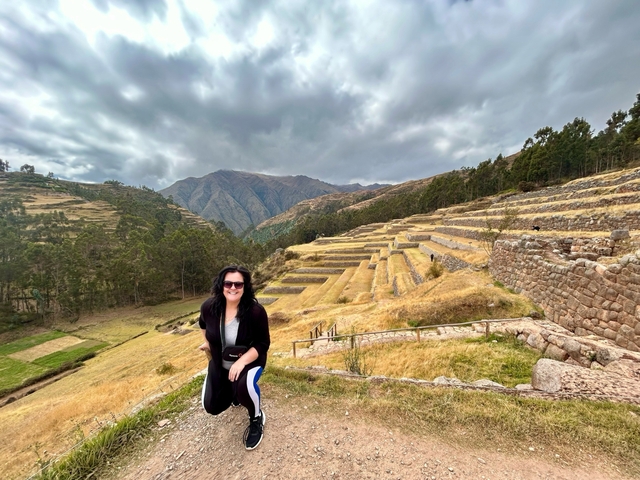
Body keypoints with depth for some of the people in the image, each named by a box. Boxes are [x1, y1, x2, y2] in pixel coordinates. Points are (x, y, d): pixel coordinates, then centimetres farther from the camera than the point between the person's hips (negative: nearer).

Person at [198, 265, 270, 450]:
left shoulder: (256, 311, -31)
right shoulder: (209, 306, -20)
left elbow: (263, 343, -21)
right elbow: (204, 324, 7)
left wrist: (242, 361, -33)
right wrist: (207, 342, 12)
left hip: (249, 361, -4)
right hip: (219, 364, 5)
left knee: (244, 385, -34)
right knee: (211, 407, 7)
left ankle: (257, 418, -1)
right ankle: (234, 391, 41)